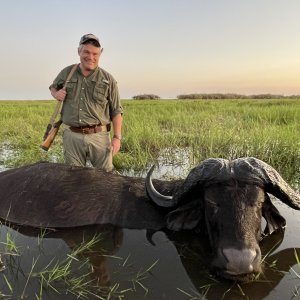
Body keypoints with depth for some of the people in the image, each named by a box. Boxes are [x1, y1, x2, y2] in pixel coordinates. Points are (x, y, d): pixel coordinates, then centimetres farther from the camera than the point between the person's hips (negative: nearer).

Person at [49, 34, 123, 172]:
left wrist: (117, 137, -6)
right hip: (72, 136, 2)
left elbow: (116, 111, 2)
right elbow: (53, 87, 28)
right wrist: (56, 94, 3)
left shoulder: (108, 80, 2)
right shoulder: (66, 73, 8)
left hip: (99, 136, -2)